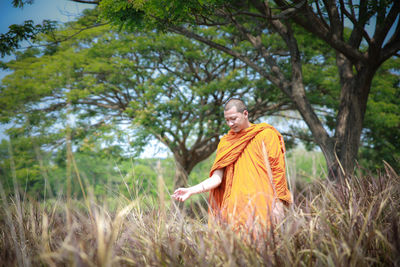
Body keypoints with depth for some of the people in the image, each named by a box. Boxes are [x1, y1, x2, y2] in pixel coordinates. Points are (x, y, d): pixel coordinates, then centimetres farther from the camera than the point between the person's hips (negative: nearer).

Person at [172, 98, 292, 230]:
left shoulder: (266, 134, 3)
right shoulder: (225, 142, 13)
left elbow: (277, 170, 0)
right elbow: (217, 178, 5)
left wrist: (278, 203, -7)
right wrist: (191, 191, -9)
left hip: (261, 204, -3)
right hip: (234, 207, 3)